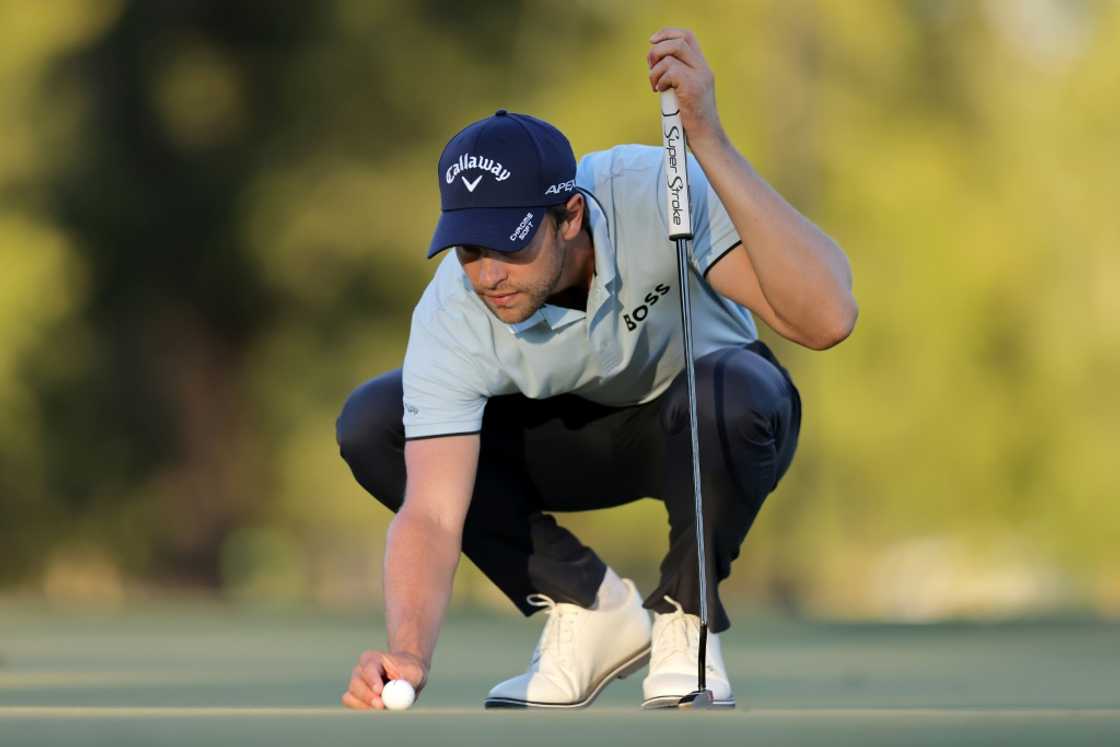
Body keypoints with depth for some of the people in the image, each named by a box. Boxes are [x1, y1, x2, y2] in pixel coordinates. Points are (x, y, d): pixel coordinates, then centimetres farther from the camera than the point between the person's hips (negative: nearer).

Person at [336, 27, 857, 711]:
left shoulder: (656, 193, -34)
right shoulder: (451, 316, -28)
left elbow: (826, 319, -48)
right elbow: (432, 513, -32)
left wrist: (708, 140, -53)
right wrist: (408, 655, -52)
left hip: (709, 425, -3)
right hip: (575, 434, 3)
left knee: (734, 391, -40)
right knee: (371, 424, -20)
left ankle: (685, 617, -11)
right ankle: (587, 606, -5)